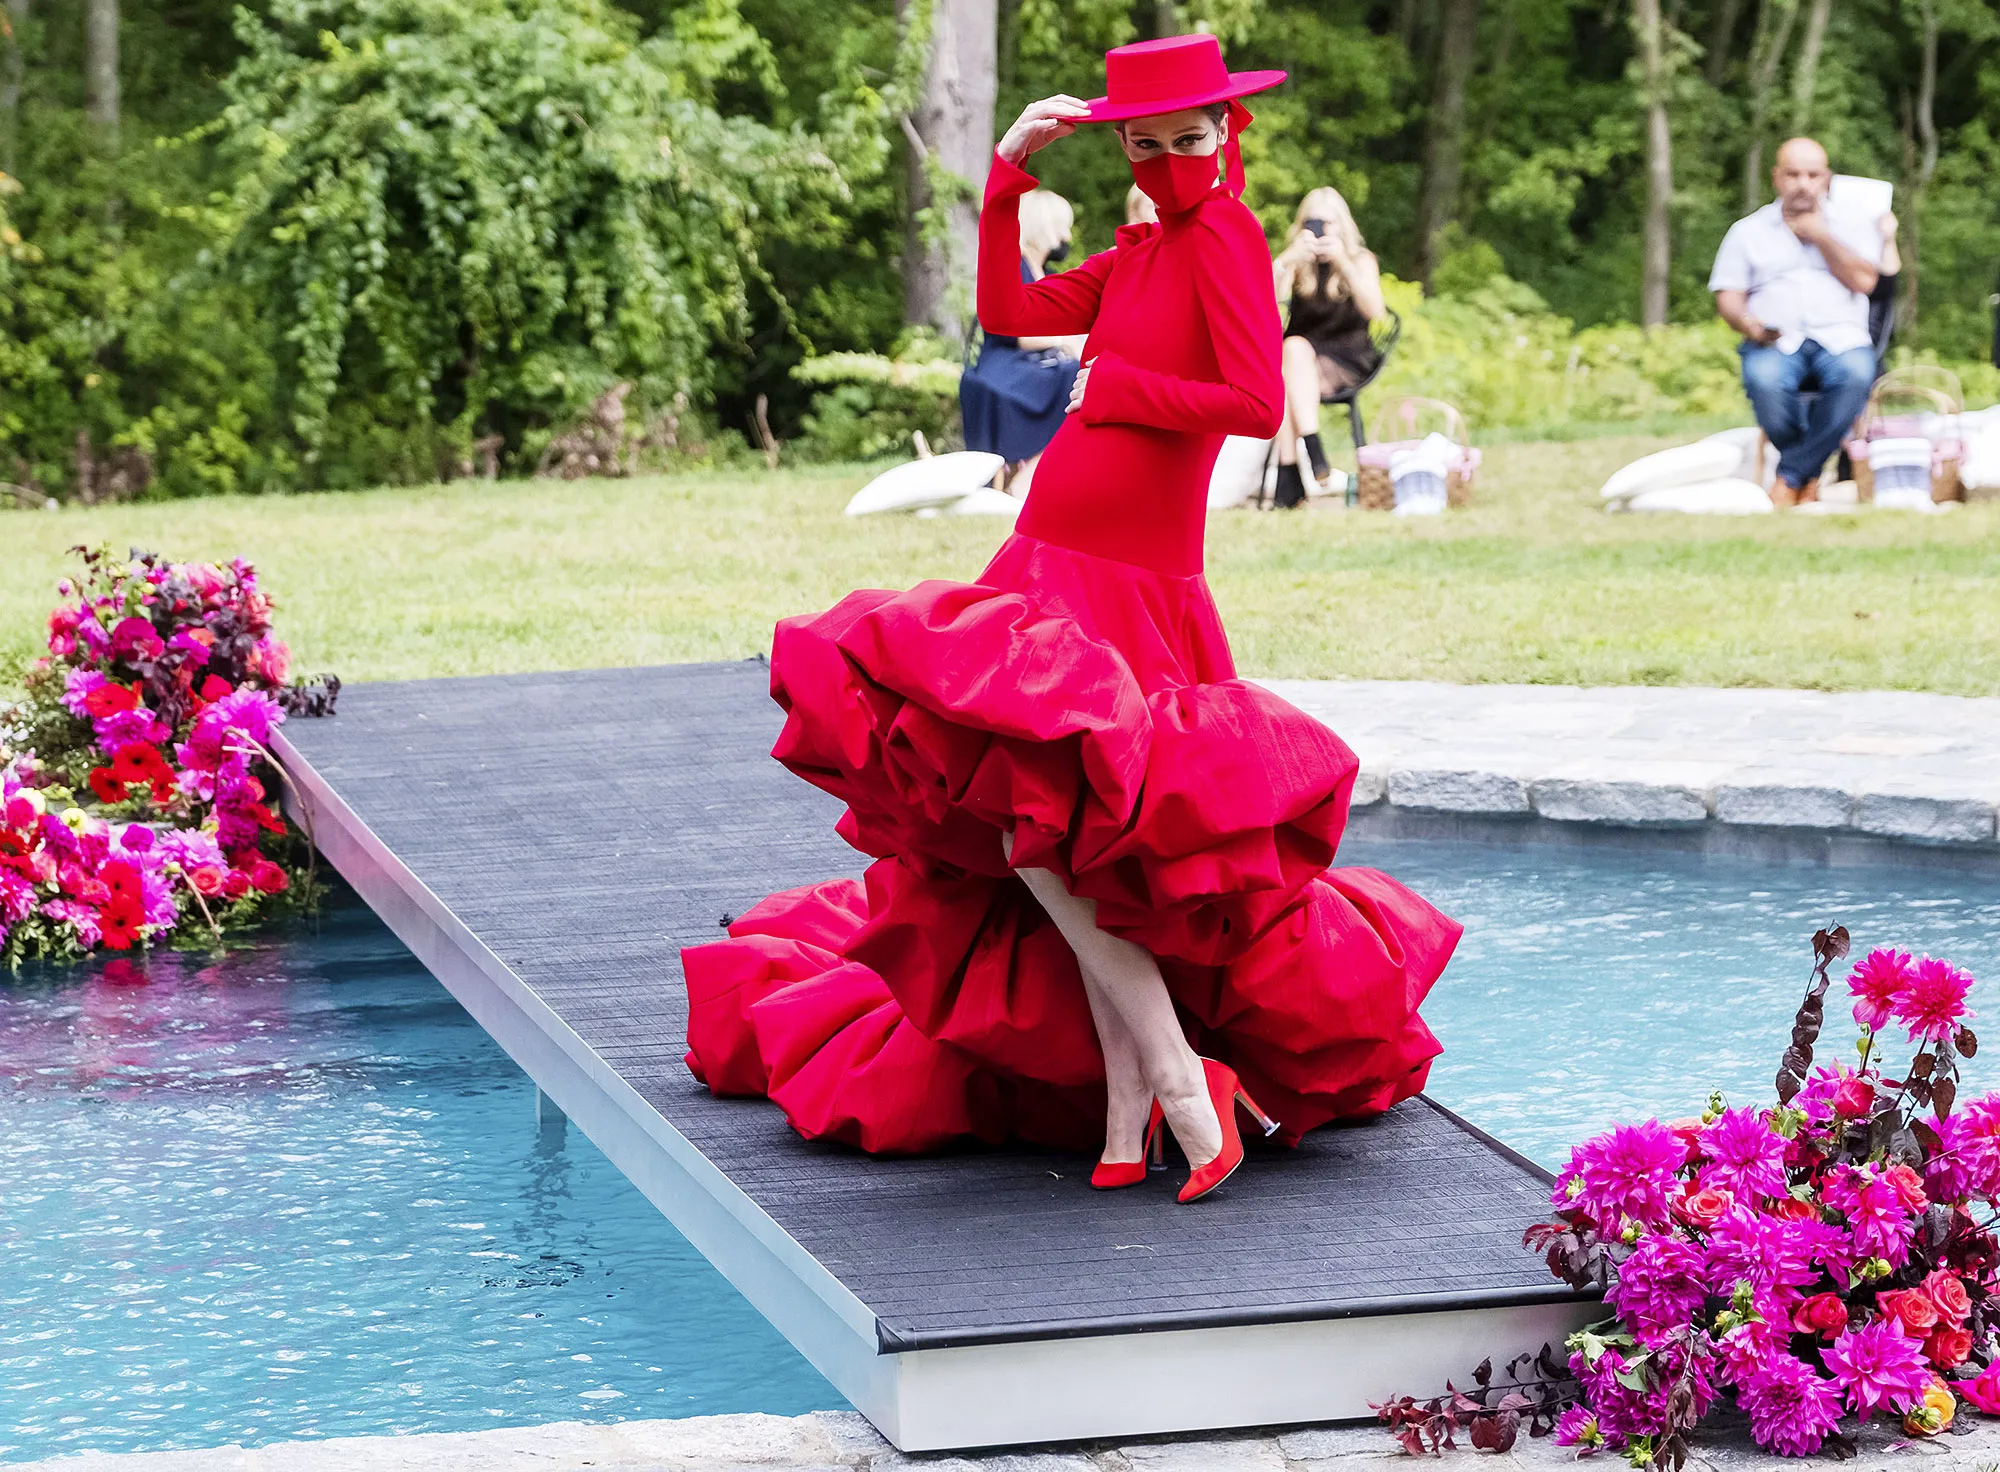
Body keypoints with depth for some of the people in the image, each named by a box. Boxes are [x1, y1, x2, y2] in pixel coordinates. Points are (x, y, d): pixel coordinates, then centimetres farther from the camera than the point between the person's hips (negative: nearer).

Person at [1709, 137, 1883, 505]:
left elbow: (1863, 280, 3)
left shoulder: (1853, 226, 20)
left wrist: (1820, 236, 3)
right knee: (1763, 380, -39)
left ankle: (1792, 476, -29)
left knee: (1856, 373, -38)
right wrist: (1747, 322, -11)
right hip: (1775, 343, 0)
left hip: (1840, 337, 0)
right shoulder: (1748, 231, 20)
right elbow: (1728, 296, 11)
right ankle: (1810, 475, -17)